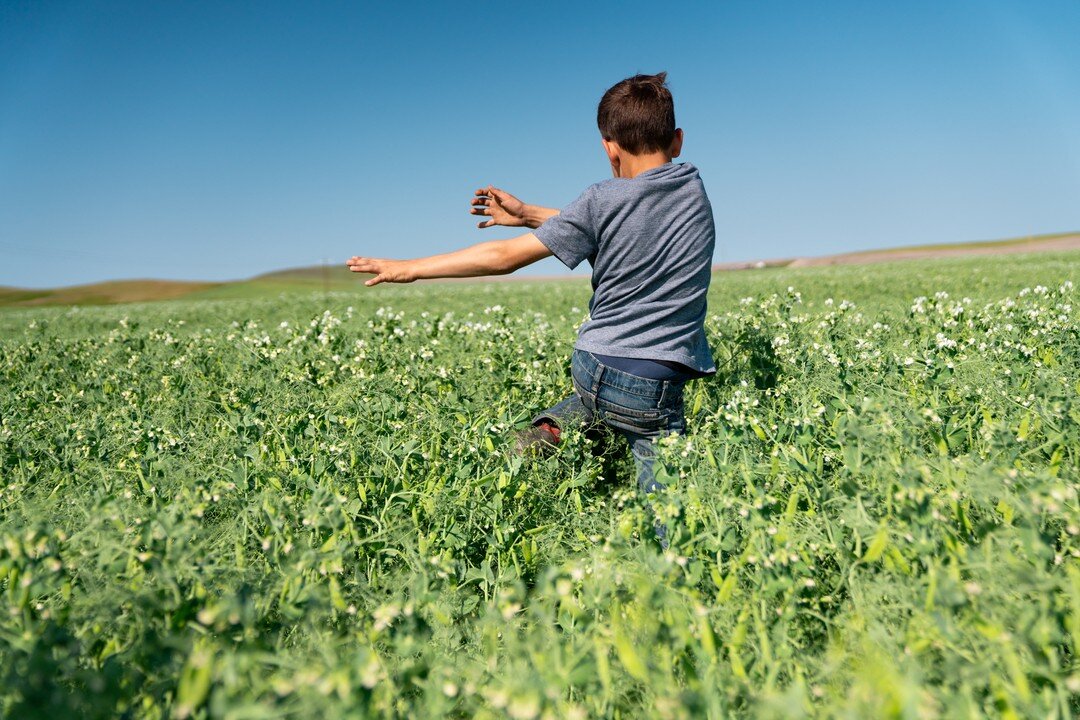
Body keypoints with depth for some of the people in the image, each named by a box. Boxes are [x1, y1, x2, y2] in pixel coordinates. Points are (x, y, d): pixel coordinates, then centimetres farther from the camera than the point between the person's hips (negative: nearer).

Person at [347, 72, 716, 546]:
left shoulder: (601, 201, -5)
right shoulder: (693, 189, 6)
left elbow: (505, 257, -5)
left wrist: (408, 268, 4)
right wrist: (529, 214, 18)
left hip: (592, 369, 0)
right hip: (654, 390, 0)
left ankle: (549, 430, 14)